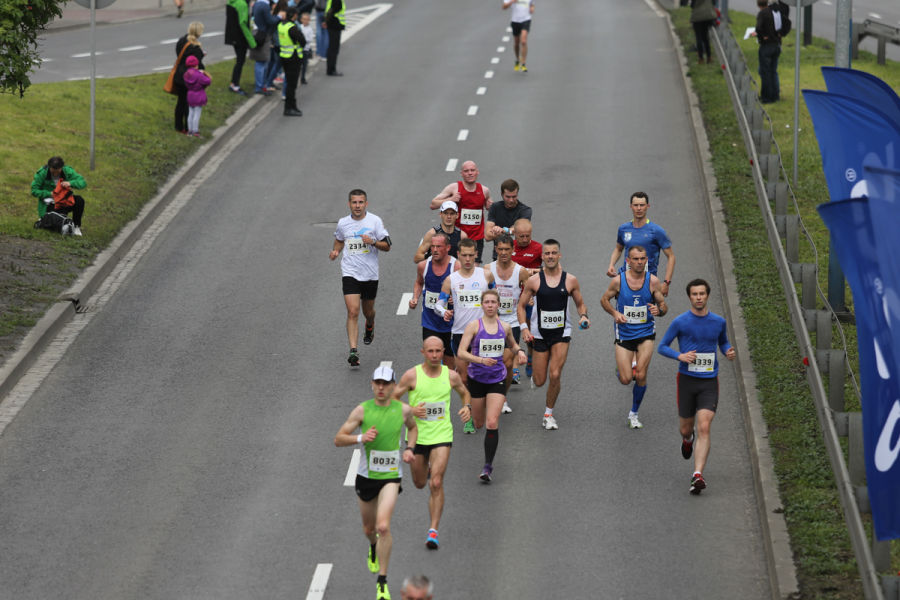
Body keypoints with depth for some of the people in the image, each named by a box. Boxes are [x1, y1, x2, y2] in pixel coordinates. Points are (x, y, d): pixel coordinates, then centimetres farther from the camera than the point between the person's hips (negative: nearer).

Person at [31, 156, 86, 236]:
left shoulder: (67, 171, -7)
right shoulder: (42, 173, -13)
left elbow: (83, 182, -9)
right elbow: (34, 191, -10)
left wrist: (70, 183, -29)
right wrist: (49, 194, -23)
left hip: (64, 201, 3)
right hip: (49, 203, -3)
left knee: (79, 200, -27)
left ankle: (76, 226, -10)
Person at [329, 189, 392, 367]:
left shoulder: (375, 221, -4)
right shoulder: (343, 223, 3)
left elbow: (387, 246, -1)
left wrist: (373, 242, -20)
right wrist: (335, 252, 4)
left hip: (370, 274, 0)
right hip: (350, 273, 0)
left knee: (368, 311, 16)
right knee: (353, 312, -15)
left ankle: (370, 327, 54)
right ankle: (353, 351, -19)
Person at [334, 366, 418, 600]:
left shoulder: (403, 410, -3)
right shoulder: (362, 410, -7)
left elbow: (412, 427, 20)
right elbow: (338, 439, -6)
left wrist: (409, 448, 2)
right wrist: (361, 438, -24)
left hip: (391, 477, -2)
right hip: (366, 475, 2)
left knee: (383, 526, -19)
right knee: (369, 528, 17)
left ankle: (382, 581, -9)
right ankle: (373, 548, 56)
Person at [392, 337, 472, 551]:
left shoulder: (451, 376, -2)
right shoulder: (412, 376, -8)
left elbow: (464, 393, 19)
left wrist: (467, 407, -3)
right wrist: (411, 410, -19)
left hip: (441, 436, -1)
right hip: (417, 435, 1)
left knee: (436, 483, -13)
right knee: (419, 483, 16)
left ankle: (433, 532, -10)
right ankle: (426, 468, 55)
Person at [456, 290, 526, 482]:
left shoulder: (505, 327, 1)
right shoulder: (474, 326, -9)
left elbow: (512, 345, 22)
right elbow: (461, 352, -14)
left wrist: (519, 351, -1)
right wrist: (481, 360, -29)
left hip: (497, 379, 1)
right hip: (477, 378, -1)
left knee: (492, 423, -13)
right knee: (478, 423, 13)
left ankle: (488, 466, -8)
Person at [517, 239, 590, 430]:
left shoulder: (570, 280, -2)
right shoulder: (534, 281, -4)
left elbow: (580, 303, 11)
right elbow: (521, 305, 4)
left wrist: (583, 316, -10)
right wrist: (524, 328, -10)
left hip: (562, 332, 0)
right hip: (539, 333, 0)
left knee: (555, 375, -13)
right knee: (539, 381, 4)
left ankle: (549, 414, 6)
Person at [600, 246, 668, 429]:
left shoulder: (652, 281, -6)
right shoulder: (619, 280, -8)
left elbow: (663, 305, 2)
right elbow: (604, 299, 7)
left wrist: (659, 310, -22)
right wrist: (615, 313, -12)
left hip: (646, 333, 0)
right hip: (624, 334, 0)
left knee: (640, 376, -10)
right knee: (625, 379, -4)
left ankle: (634, 413, 10)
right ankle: (624, 368, 34)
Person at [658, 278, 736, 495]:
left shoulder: (719, 322, 3)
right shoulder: (680, 322, -4)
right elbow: (662, 346, 2)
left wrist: (728, 352, -1)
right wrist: (680, 356, -17)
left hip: (709, 382, 0)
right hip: (687, 379, 0)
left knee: (704, 428, -15)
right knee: (686, 428, 11)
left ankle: (698, 476, -19)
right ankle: (687, 440, 51)